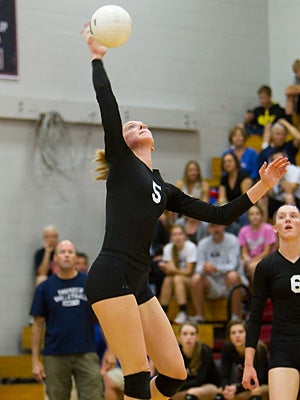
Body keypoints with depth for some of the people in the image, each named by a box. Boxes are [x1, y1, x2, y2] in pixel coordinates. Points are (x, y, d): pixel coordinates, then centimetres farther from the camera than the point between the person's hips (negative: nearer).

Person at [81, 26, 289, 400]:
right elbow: (107, 105, -6)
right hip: (110, 277, -8)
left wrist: (262, 186, 15)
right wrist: (97, 57, 0)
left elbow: (219, 215, 18)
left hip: (138, 284, 8)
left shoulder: (164, 189, 22)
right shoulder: (122, 163, 7)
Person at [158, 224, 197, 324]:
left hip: (190, 281, -4)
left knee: (177, 279, -32)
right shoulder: (168, 248, -2)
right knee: (167, 280, -28)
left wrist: (173, 270, -30)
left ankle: (183, 314, -35)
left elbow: (188, 272, -16)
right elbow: (171, 269, -10)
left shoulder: (191, 247, -14)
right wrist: (166, 268, -33)